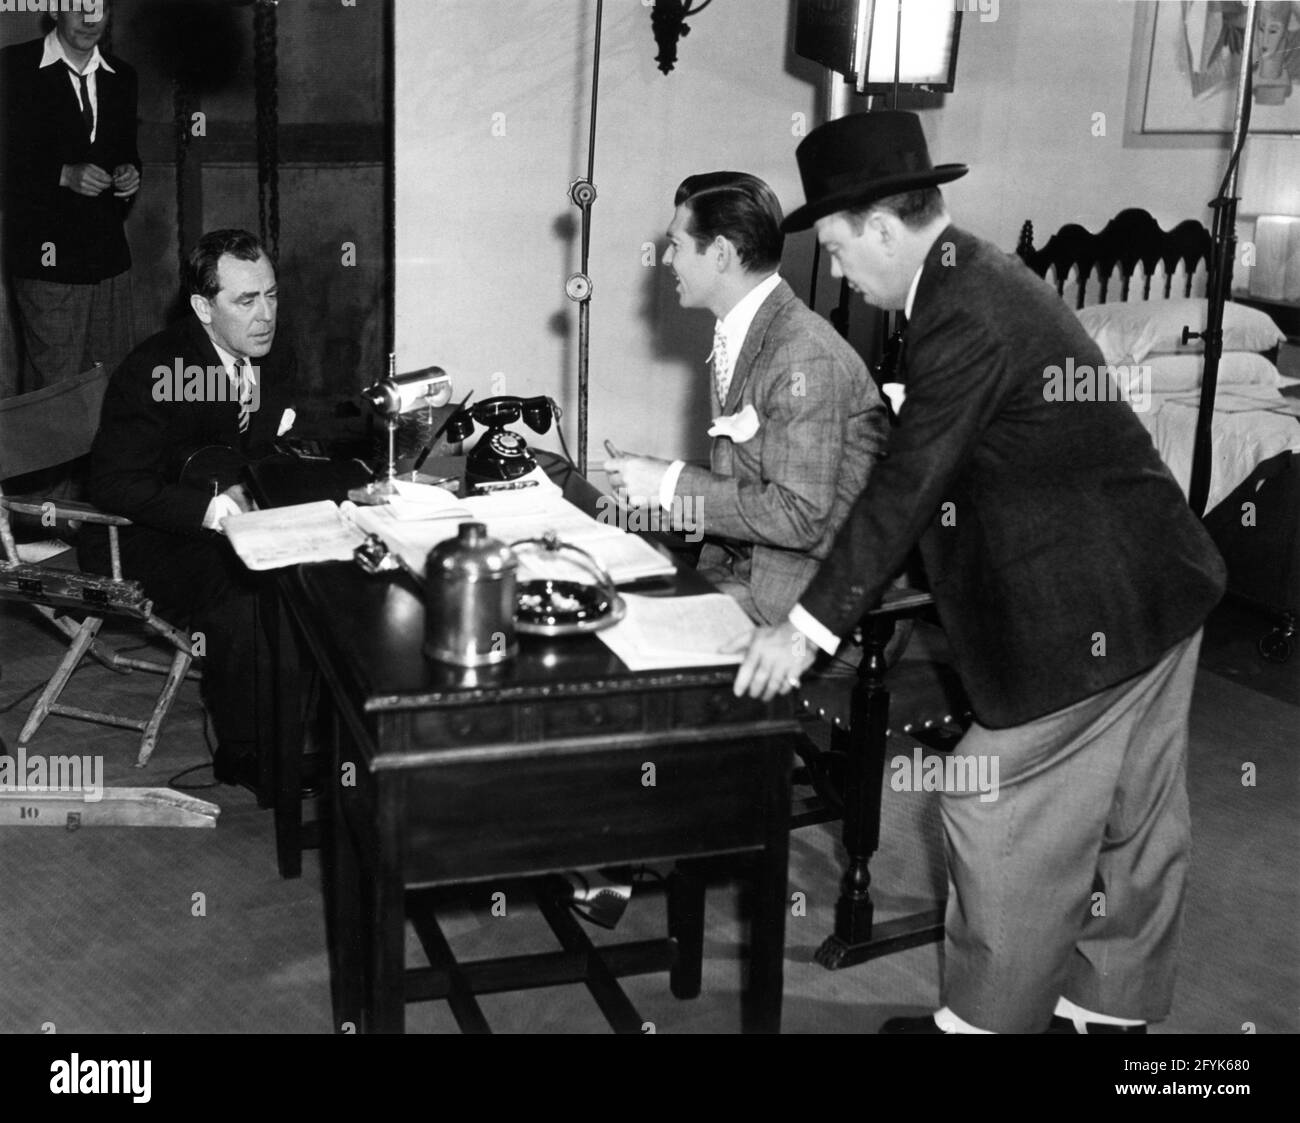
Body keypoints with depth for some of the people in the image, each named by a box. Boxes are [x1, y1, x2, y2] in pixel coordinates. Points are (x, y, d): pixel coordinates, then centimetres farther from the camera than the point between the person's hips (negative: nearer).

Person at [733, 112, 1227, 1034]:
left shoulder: (968, 317, -22)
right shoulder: (977, 277, 9)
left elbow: (908, 485, -24)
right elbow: (923, 471, 13)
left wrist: (810, 629, -21)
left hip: (1085, 615, -10)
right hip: (1153, 589, 10)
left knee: (1000, 818, 2)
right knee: (1136, 821, 19)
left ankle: (985, 1018, 18)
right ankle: (1115, 1007, 35)